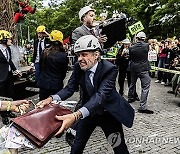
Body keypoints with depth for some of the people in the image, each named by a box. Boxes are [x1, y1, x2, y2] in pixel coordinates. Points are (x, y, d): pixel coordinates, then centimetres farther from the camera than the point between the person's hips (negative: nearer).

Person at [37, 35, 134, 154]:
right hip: (88, 112, 4)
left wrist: (76, 115, -55)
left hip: (108, 113, -3)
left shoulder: (110, 69, -28)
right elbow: (70, 88, -13)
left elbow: (100, 95, -40)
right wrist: (51, 99, -35)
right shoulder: (78, 67, -12)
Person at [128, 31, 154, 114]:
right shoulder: (146, 46, -10)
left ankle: (130, 98, 43)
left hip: (133, 69, 4)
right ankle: (142, 107, -9)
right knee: (145, 87, -4)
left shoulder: (131, 48, -5)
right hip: (143, 69, -4)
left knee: (132, 84, 24)